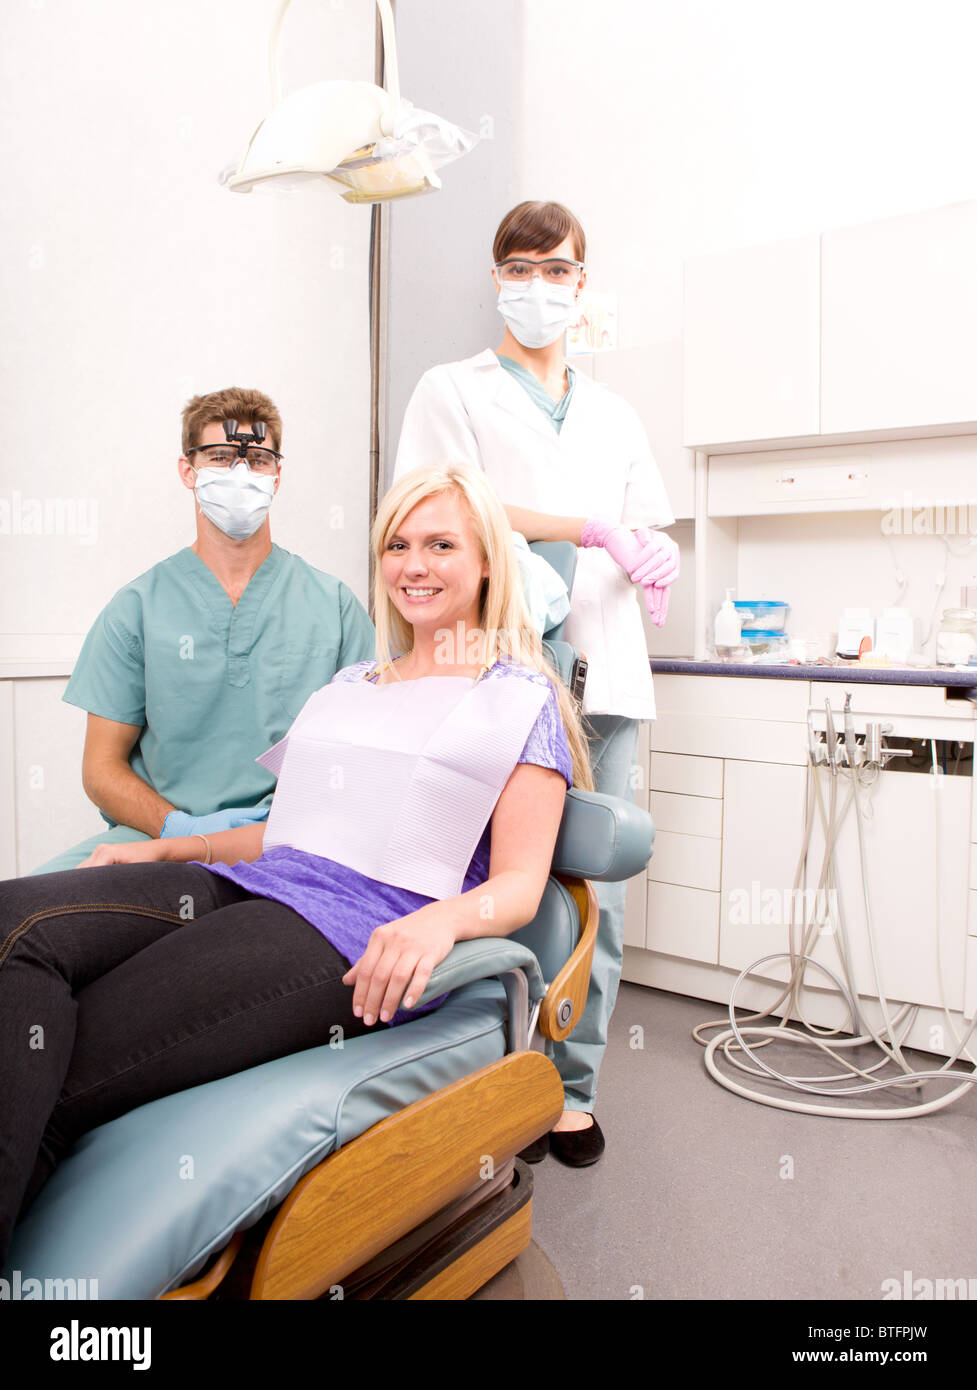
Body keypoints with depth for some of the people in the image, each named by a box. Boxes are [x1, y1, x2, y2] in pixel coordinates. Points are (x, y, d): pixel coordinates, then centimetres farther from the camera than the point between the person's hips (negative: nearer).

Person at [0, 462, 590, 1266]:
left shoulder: (523, 700, 8)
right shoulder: (352, 685, 28)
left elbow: (519, 885, 0)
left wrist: (441, 920, -24)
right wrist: (167, 848, 17)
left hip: (359, 934, -6)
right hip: (249, 889, 6)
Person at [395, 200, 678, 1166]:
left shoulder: (613, 414, 25)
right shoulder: (452, 391, 11)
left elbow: (651, 531, 24)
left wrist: (652, 559, -1)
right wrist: (593, 531, -13)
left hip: (603, 673, 4)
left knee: (598, 890, 2)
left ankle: (571, 1084, 15)